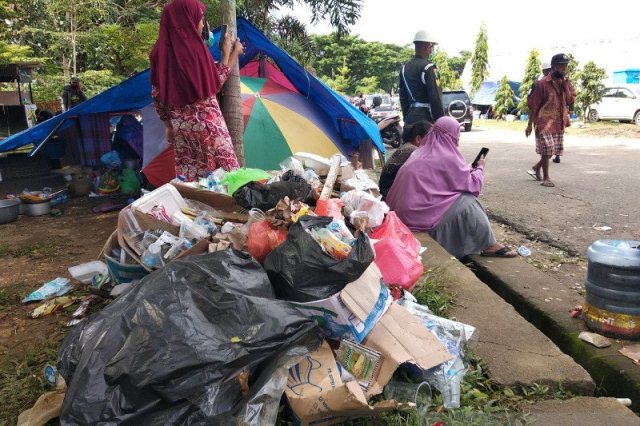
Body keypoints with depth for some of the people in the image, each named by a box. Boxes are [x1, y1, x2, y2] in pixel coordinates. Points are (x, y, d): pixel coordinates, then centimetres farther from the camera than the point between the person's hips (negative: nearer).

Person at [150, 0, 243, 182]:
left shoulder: (160, 51, 3)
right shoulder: (194, 47, -14)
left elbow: (156, 94, 6)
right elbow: (215, 81, -2)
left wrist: (168, 123, 16)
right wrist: (228, 53, 9)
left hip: (179, 124, 6)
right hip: (206, 122, -6)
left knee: (188, 172, 10)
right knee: (223, 168, 3)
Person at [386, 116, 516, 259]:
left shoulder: (423, 152, 15)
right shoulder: (447, 156, -10)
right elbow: (472, 185, -2)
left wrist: (467, 170, 27)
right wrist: (480, 167, 15)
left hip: (407, 212, 9)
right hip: (423, 214, -9)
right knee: (467, 202, -3)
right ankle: (489, 245, 7)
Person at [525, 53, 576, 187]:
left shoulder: (564, 82, 9)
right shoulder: (543, 83, -11)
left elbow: (570, 100, -1)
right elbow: (533, 105, -9)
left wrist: (566, 84, -11)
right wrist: (530, 124, -8)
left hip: (559, 123, 7)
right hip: (545, 123, -7)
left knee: (555, 150, 11)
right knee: (547, 150, -5)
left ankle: (536, 168, 30)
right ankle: (546, 178, 8)